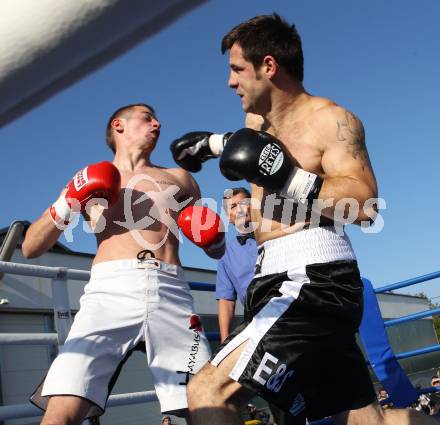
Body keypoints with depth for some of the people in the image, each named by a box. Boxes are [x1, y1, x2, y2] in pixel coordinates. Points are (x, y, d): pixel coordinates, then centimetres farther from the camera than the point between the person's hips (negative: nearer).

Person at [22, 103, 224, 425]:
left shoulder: (179, 178, 27)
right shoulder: (89, 181, 24)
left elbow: (216, 250, 30)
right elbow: (30, 249, 18)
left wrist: (215, 238, 6)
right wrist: (66, 204, 2)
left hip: (171, 293, 2)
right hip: (110, 291, -1)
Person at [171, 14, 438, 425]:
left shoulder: (330, 119, -4)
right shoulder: (256, 119, 20)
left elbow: (364, 203, -19)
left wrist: (287, 178, -24)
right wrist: (213, 143, 43)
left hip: (313, 279, -9)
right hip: (283, 282, 9)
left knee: (208, 392, -20)